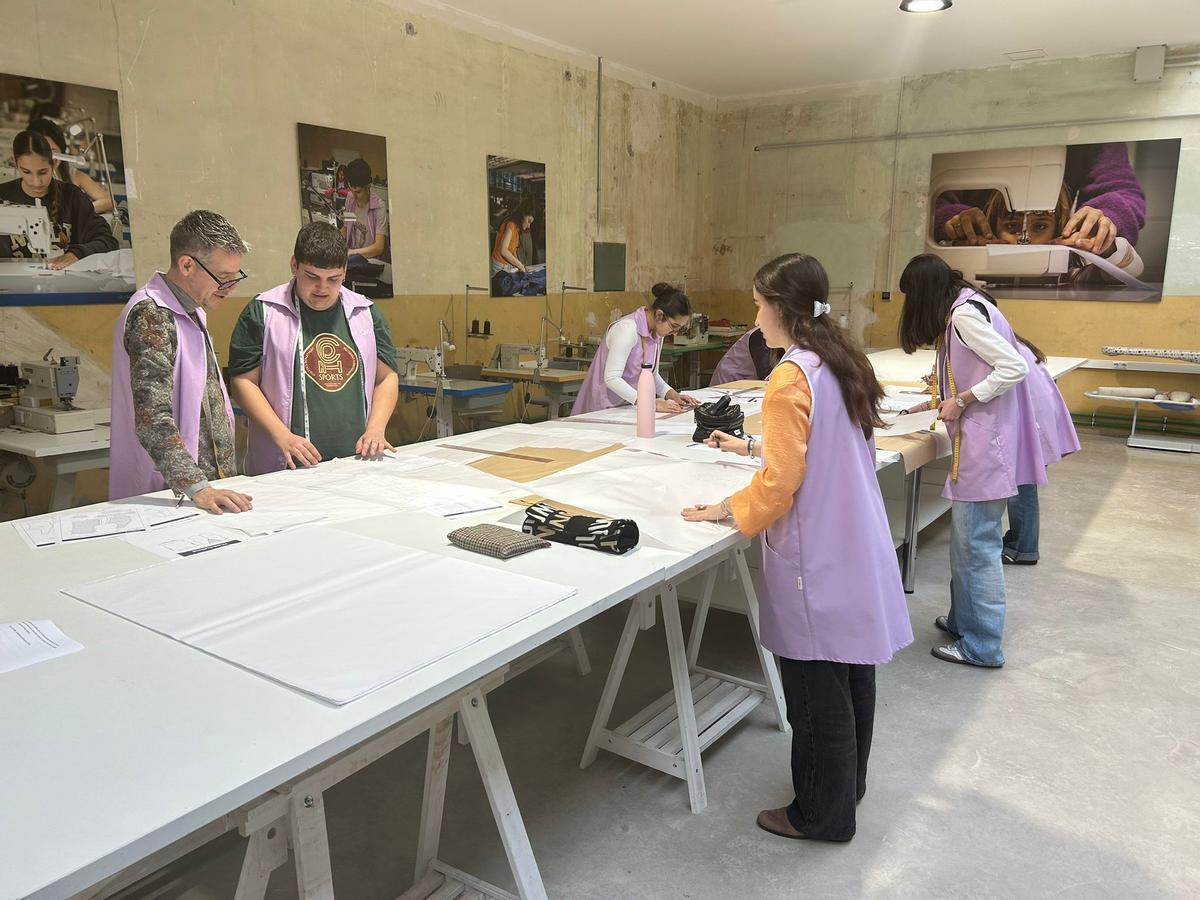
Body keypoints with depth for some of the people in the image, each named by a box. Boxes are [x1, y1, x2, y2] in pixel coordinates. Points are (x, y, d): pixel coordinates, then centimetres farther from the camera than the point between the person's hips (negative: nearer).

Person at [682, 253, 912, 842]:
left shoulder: (792, 378, -20)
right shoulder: (840, 362, 7)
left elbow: (779, 484, -21)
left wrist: (726, 512, -7)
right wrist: (750, 447, 25)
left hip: (817, 557, -9)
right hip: (857, 545, 9)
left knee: (817, 689, 6)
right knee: (851, 670, 21)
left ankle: (823, 813, 23)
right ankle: (847, 783, 40)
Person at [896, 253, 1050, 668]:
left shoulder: (965, 314, -14)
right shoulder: (967, 306, 16)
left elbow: (1015, 367, -21)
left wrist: (961, 400, -16)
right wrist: (942, 400, 20)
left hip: (985, 445, -10)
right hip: (979, 441, 10)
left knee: (976, 543, -4)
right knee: (968, 537, 15)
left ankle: (982, 645, 5)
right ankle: (964, 619, 26)